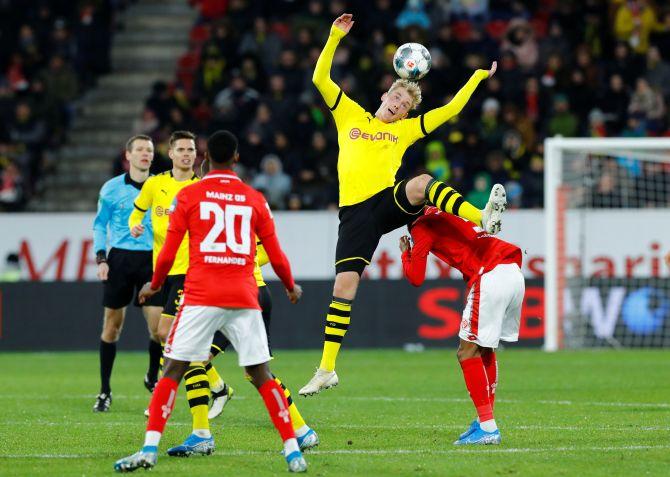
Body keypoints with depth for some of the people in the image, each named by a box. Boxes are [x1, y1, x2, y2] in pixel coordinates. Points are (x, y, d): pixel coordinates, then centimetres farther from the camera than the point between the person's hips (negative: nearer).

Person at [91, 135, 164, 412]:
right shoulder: (112, 188, 3)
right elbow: (100, 225, 8)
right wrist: (101, 258, -4)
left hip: (152, 260, 1)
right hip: (119, 258, 0)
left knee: (158, 325, -8)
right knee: (112, 325, 2)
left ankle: (153, 378, 19)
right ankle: (105, 391, 11)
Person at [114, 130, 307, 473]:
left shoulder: (188, 196, 3)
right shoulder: (255, 200, 9)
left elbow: (167, 254, 3)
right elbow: (276, 257, 13)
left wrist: (153, 286, 22)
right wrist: (291, 288, 32)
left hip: (201, 299, -2)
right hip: (244, 299, 2)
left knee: (172, 371, 1)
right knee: (261, 376, 7)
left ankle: (149, 450, -9)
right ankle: (293, 452, 3)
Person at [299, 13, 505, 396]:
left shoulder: (406, 129, 19)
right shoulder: (350, 115, 17)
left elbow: (451, 109, 20)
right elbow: (321, 78, 11)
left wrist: (478, 77, 20)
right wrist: (335, 37, 4)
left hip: (389, 202, 0)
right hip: (355, 212, 0)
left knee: (422, 183, -34)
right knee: (344, 284, -8)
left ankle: (483, 220, -48)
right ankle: (326, 369, -4)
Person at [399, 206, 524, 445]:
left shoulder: (422, 227, 6)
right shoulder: (443, 215, 28)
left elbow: (415, 278, 6)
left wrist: (405, 253, 23)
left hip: (490, 277, -8)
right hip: (514, 272, 8)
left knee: (468, 352, -2)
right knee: (486, 350, 19)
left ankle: (487, 427, -8)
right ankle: (485, 422, 20)